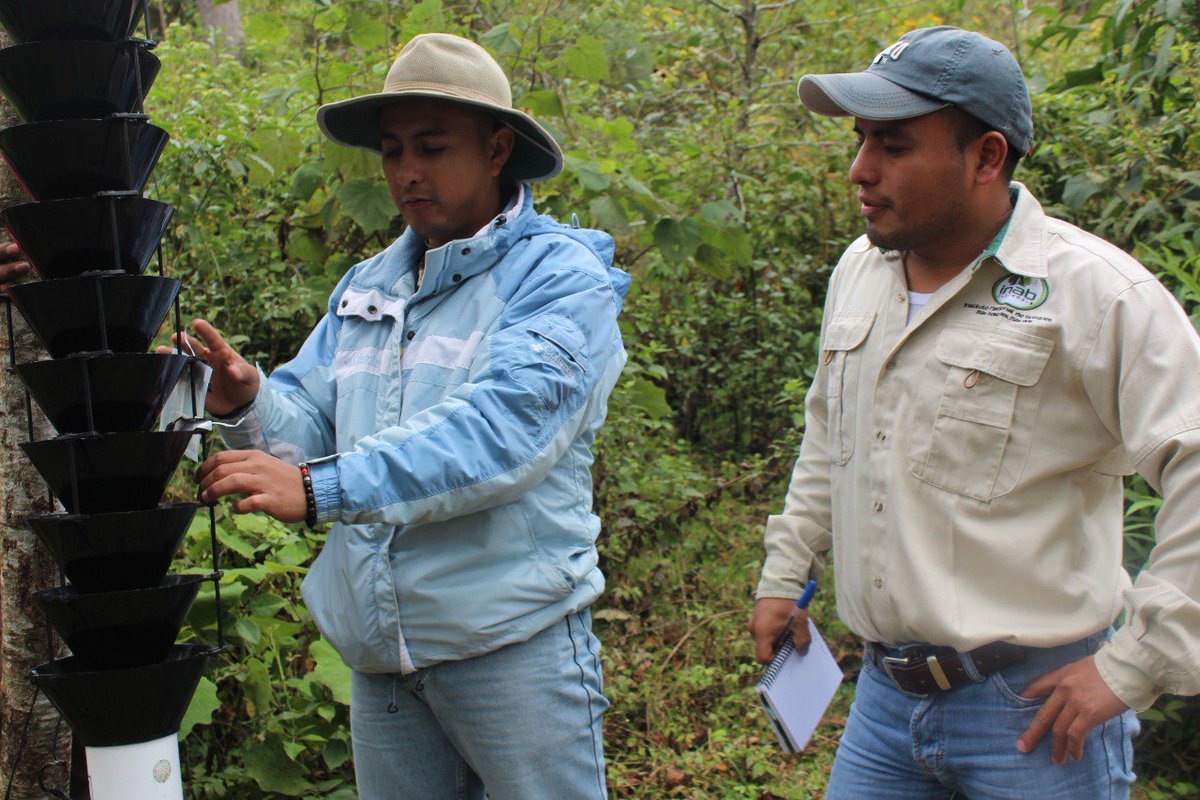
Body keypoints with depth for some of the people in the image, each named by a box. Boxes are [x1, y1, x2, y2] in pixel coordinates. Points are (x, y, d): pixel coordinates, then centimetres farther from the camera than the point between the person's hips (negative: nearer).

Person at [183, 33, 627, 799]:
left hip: (512, 643, -6)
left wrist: (322, 488, -31)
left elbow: (503, 425, -23)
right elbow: (309, 424, 8)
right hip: (380, 653, 6)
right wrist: (250, 404, -16)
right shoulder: (366, 288, 14)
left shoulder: (560, 276, -7)